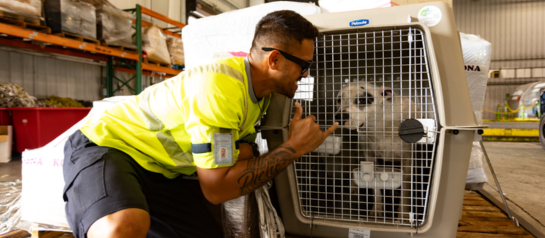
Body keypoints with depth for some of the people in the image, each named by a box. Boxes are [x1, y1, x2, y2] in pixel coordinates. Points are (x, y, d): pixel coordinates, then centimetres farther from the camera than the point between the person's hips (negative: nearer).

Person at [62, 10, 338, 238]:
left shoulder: (257, 86, -1)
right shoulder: (219, 88, -29)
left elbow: (244, 147, 4)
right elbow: (216, 189, -25)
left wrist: (243, 151, -20)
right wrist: (294, 148, -20)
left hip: (158, 171, 8)